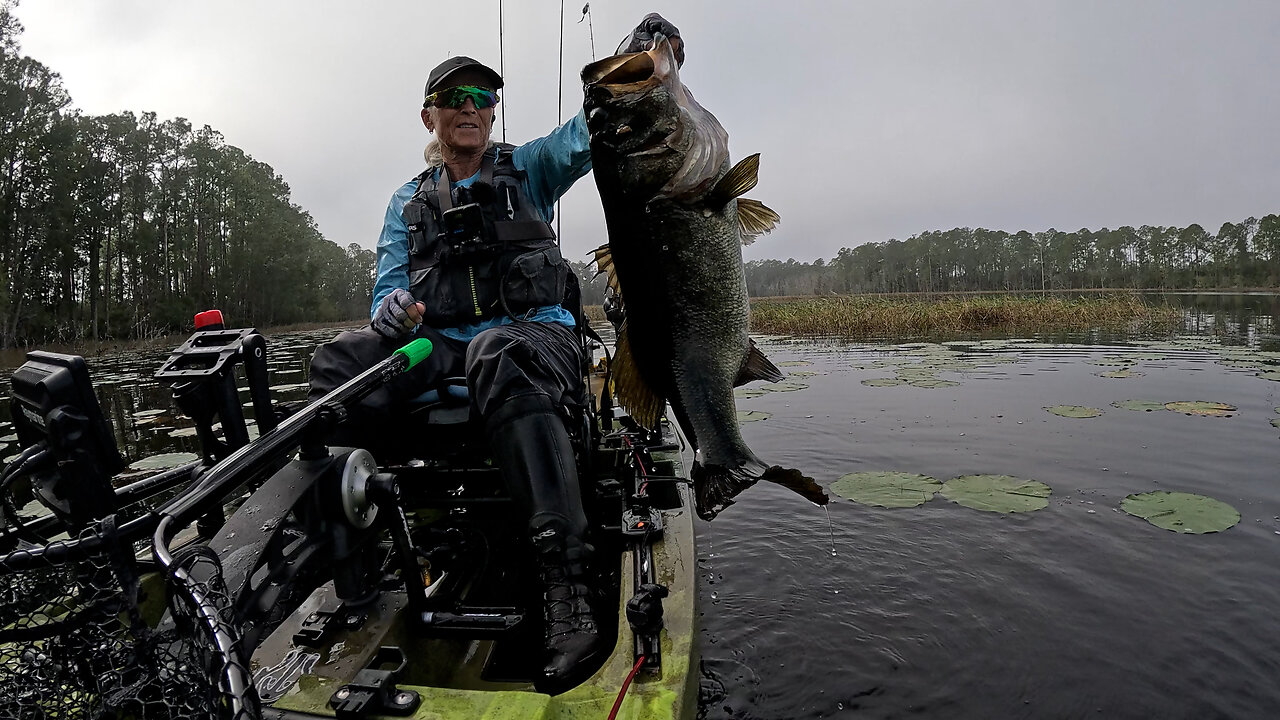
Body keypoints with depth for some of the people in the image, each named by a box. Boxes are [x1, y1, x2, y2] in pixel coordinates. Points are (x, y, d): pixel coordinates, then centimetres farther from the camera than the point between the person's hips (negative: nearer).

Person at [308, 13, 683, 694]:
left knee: (498, 356, -41)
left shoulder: (527, 168, 16)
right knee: (340, 361, -27)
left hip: (535, 332, -3)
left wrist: (632, 63, -17)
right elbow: (389, 285, 12)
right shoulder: (407, 202, 22)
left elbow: (586, 132, 0)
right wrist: (392, 306, -13)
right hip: (437, 344, 3)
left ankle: (567, 587, -48)